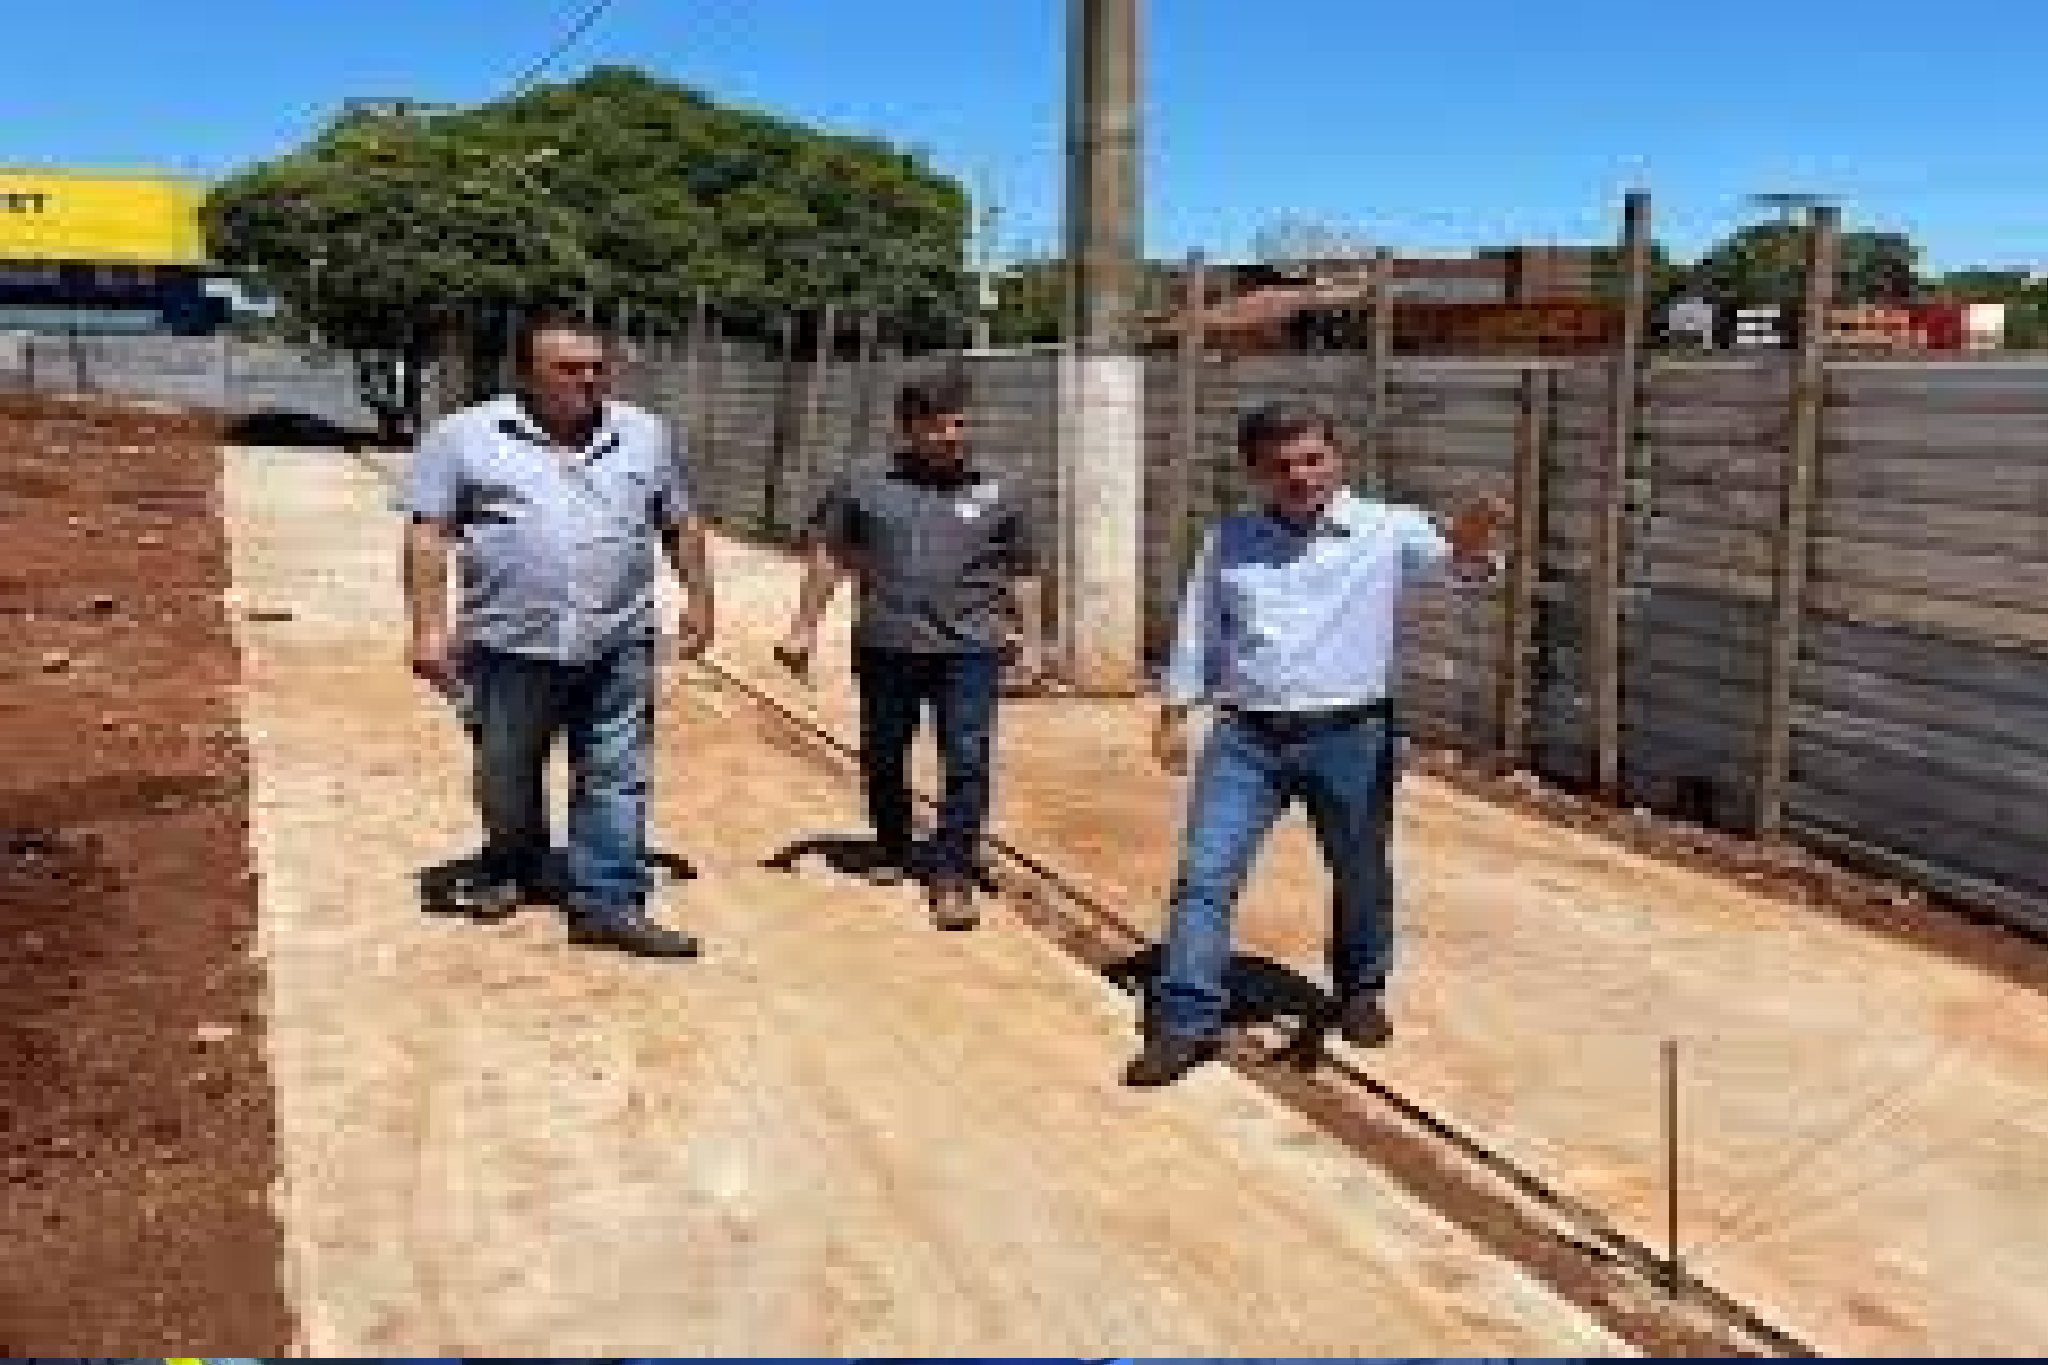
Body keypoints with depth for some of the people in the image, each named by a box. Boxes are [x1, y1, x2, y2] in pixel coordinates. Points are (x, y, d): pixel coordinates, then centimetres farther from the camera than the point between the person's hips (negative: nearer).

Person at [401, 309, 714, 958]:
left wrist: (699, 598, 13)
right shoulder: (464, 436, -1)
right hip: (510, 644, -1)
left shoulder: (646, 435, 8)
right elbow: (428, 534, -3)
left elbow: (680, 525, 16)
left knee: (616, 776, 0)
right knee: (506, 778, 15)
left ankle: (608, 904, 8)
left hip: (619, 645, 1)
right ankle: (511, 868, 40)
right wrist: (430, 625, -10)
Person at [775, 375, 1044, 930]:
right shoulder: (865, 487, 6)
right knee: (882, 759, 12)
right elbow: (828, 555, 13)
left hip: (970, 647, -1)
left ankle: (951, 875, 0)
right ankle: (892, 851, 35)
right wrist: (805, 627, 10)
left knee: (968, 760, -9)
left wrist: (1031, 642, 9)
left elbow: (1022, 575, 14)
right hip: (887, 646, 1)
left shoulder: (998, 494, 8)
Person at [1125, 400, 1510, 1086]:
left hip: (1351, 735, -1)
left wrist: (1471, 544, -42)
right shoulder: (1227, 540, 5)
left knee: (1361, 876, 16)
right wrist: (1173, 717, 11)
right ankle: (1186, 1021, 5)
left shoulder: (1387, 529, -4)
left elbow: (1458, 561, -18)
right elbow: (1196, 632, 13)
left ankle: (1360, 990, 39)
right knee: (1204, 876, -4)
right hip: (1245, 737, 1)